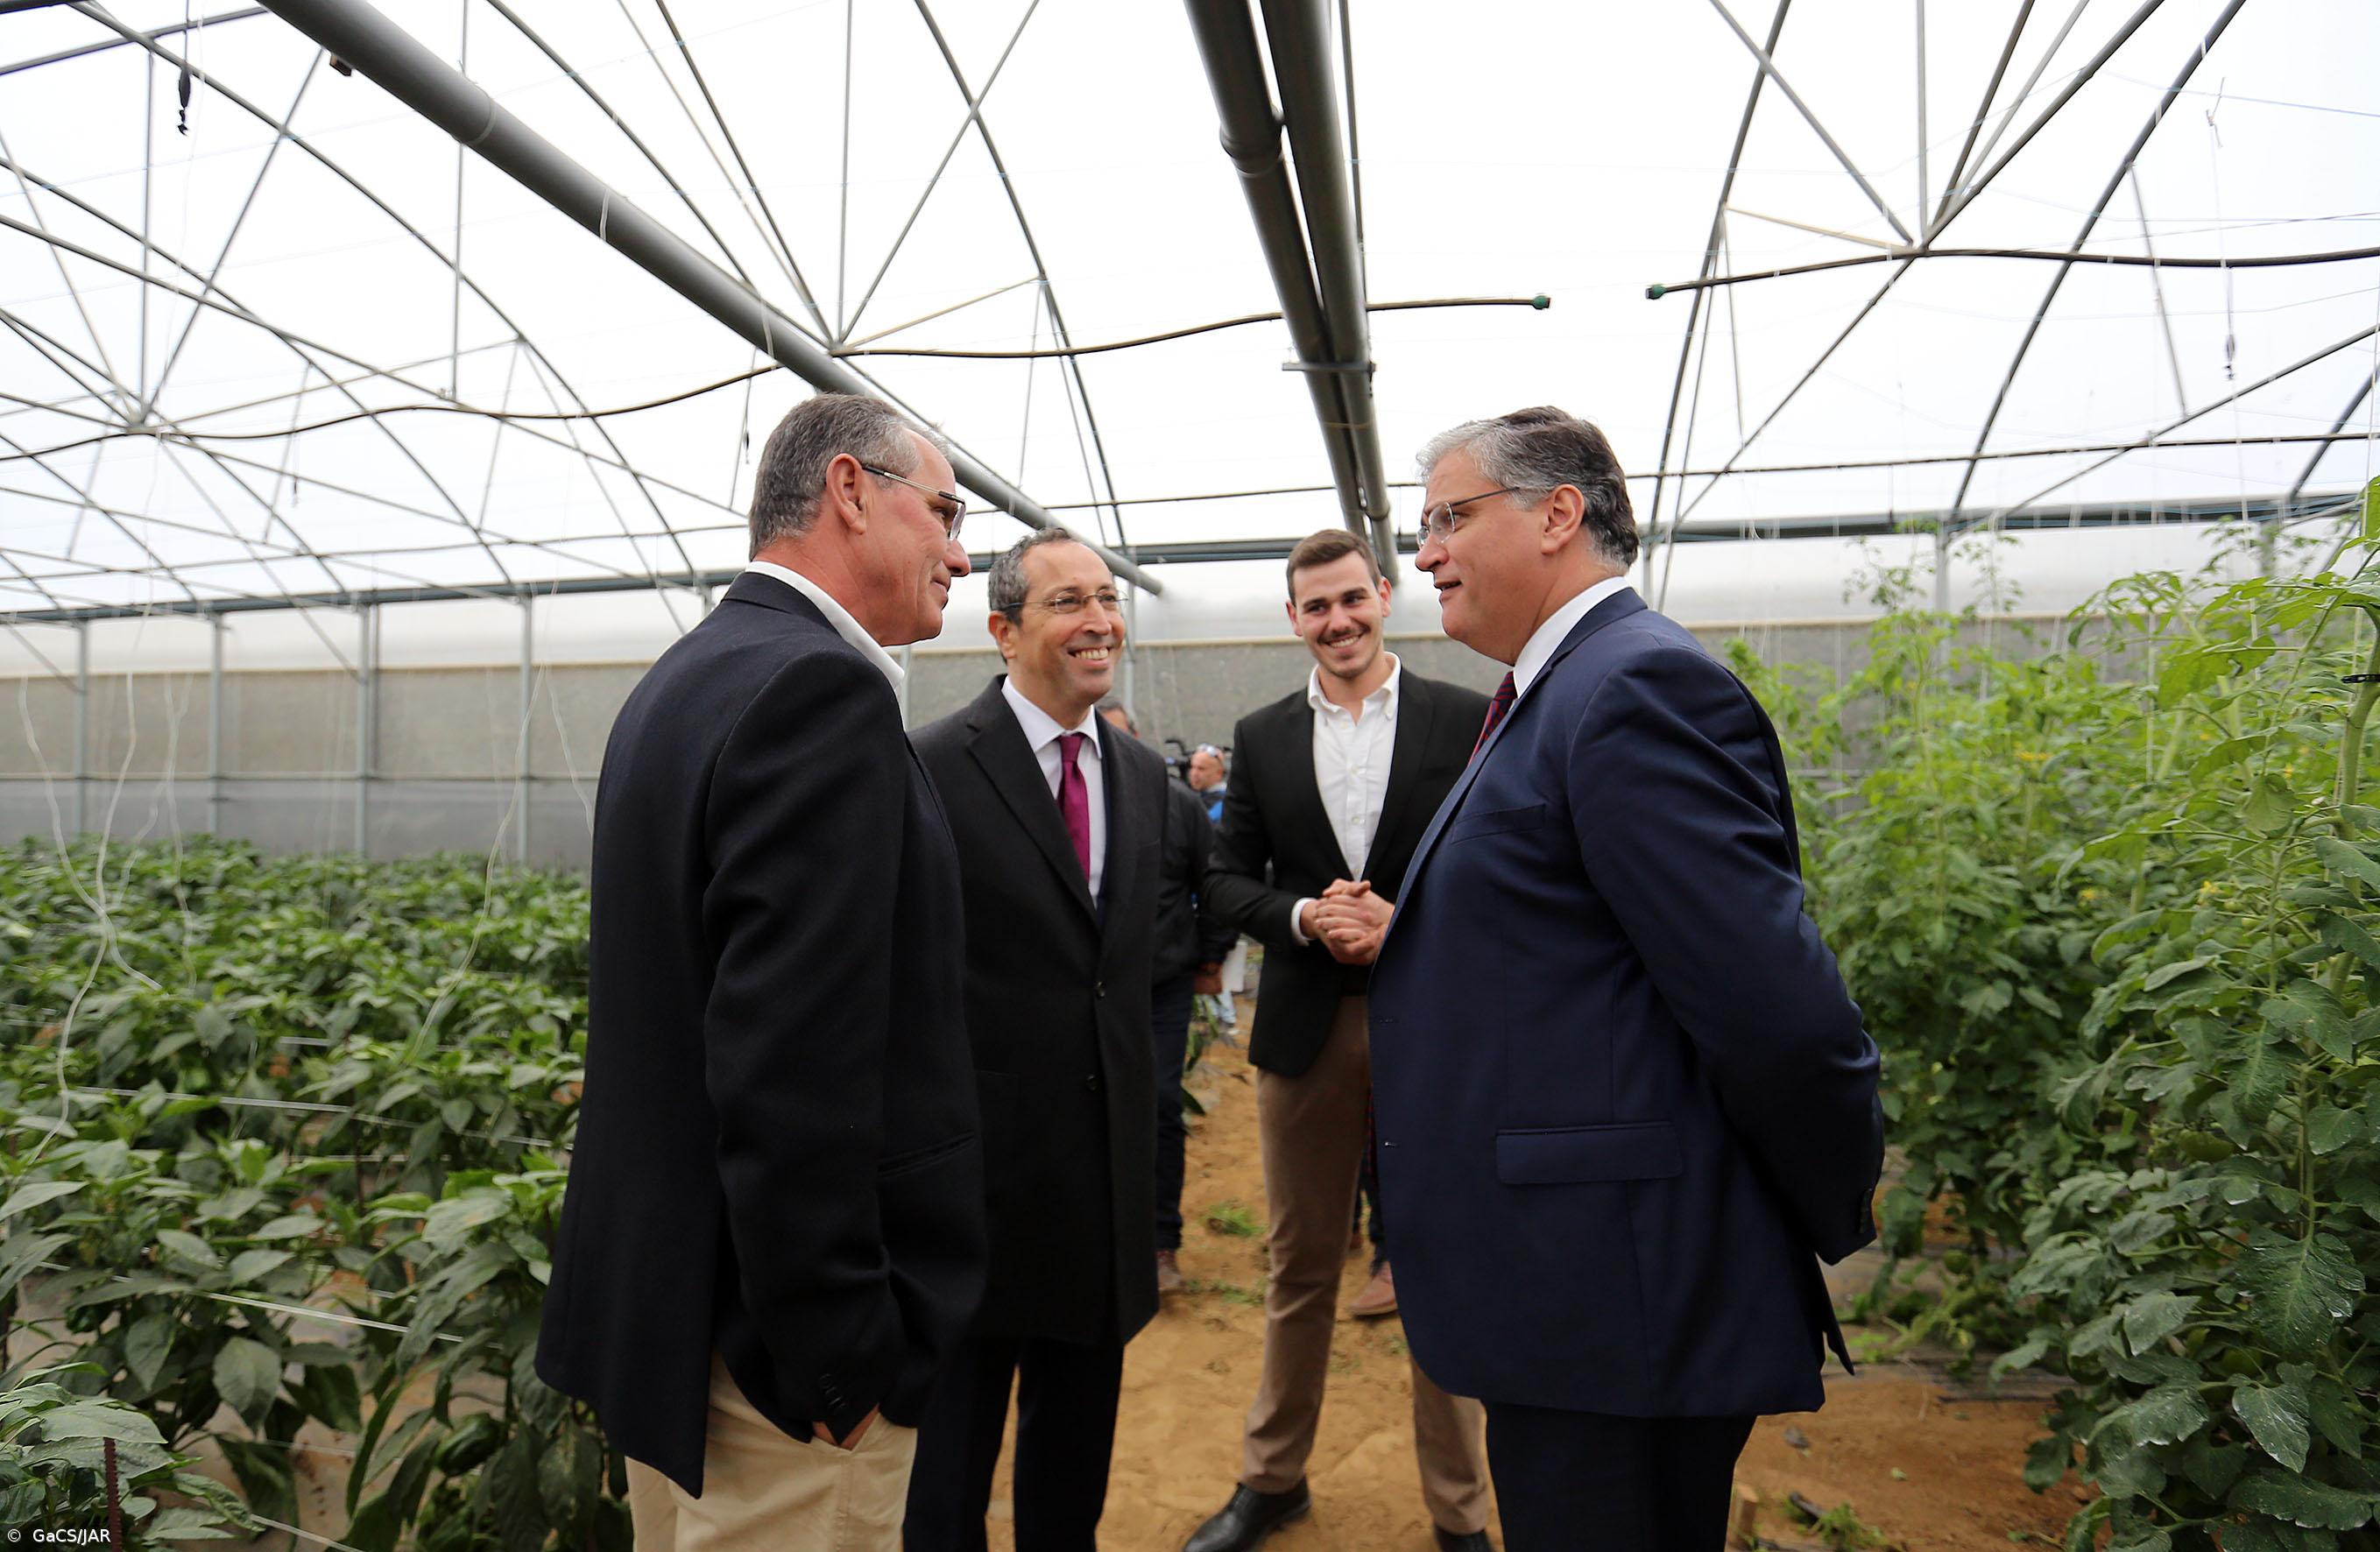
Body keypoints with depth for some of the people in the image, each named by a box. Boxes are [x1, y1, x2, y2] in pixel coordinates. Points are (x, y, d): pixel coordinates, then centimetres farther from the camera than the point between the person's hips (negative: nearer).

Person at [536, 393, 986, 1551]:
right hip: (781, 1333, -10)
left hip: (665, 1285, 10)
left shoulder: (681, 678, 10)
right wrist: (836, 1356, -18)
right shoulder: (820, 689, -21)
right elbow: (795, 1064, -27)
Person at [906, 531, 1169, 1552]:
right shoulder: (932, 767, -14)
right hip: (979, 1163, -5)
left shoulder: (1144, 773, 6)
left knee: (1077, 1447, 22)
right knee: (951, 1450, 14)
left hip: (1109, 1165, 6)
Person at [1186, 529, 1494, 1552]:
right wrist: (1304, 916, -14)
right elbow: (1227, 881, 5)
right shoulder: (1261, 737, 6)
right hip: (1306, 1029, 2)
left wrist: (1407, 926, -18)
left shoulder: (1466, 721, -2)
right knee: (1300, 1269, 16)